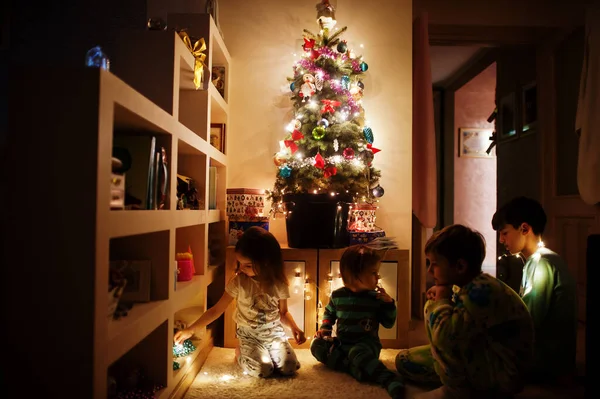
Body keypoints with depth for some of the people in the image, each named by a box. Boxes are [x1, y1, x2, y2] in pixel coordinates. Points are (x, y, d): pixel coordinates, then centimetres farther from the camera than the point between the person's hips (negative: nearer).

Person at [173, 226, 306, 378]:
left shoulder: (279, 284, -10)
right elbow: (216, 310, -10)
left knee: (289, 367, -15)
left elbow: (283, 313, 5)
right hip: (249, 335, -2)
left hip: (275, 332, 2)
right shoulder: (239, 282, -16)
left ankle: (267, 352, 16)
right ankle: (240, 352, 9)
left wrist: (294, 327, -14)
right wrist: (190, 330, -14)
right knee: (263, 370, -22)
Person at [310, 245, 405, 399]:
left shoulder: (376, 298, -8)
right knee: (317, 344, -14)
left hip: (367, 344, -4)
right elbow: (329, 312, 17)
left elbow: (388, 324, -4)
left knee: (357, 353, -36)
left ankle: (390, 379, -43)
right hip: (342, 342, 4)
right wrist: (325, 328, -1)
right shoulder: (337, 295, -3)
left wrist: (389, 304, -18)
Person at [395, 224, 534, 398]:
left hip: (498, 376, -9)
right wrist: (437, 299, -7)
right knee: (404, 361, 9)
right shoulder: (469, 286, 3)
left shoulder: (482, 290, -27)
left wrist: (441, 300, -18)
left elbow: (446, 336, -38)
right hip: (480, 362, 9)